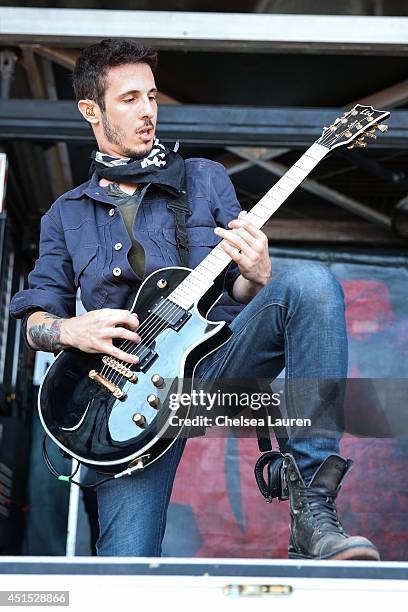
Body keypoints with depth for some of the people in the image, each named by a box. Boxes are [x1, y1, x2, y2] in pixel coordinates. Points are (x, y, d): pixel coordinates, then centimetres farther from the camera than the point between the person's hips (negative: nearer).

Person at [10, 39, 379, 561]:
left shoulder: (205, 178, 15)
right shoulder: (65, 215, 17)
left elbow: (238, 293, 12)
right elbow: (33, 321, 15)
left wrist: (256, 277, -13)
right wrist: (70, 329, -9)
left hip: (219, 352, 1)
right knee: (126, 562, -25)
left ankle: (311, 507, -32)